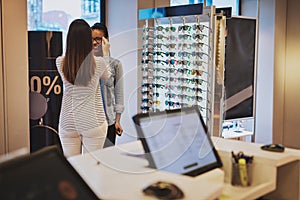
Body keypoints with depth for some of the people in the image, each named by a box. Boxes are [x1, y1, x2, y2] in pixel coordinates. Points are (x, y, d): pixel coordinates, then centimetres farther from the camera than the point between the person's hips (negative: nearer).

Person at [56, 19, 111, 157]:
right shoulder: (98, 63, -11)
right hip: (92, 123, -2)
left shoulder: (60, 63, -6)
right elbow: (106, 76, 13)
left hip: (67, 124, 2)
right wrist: (106, 53, 25)